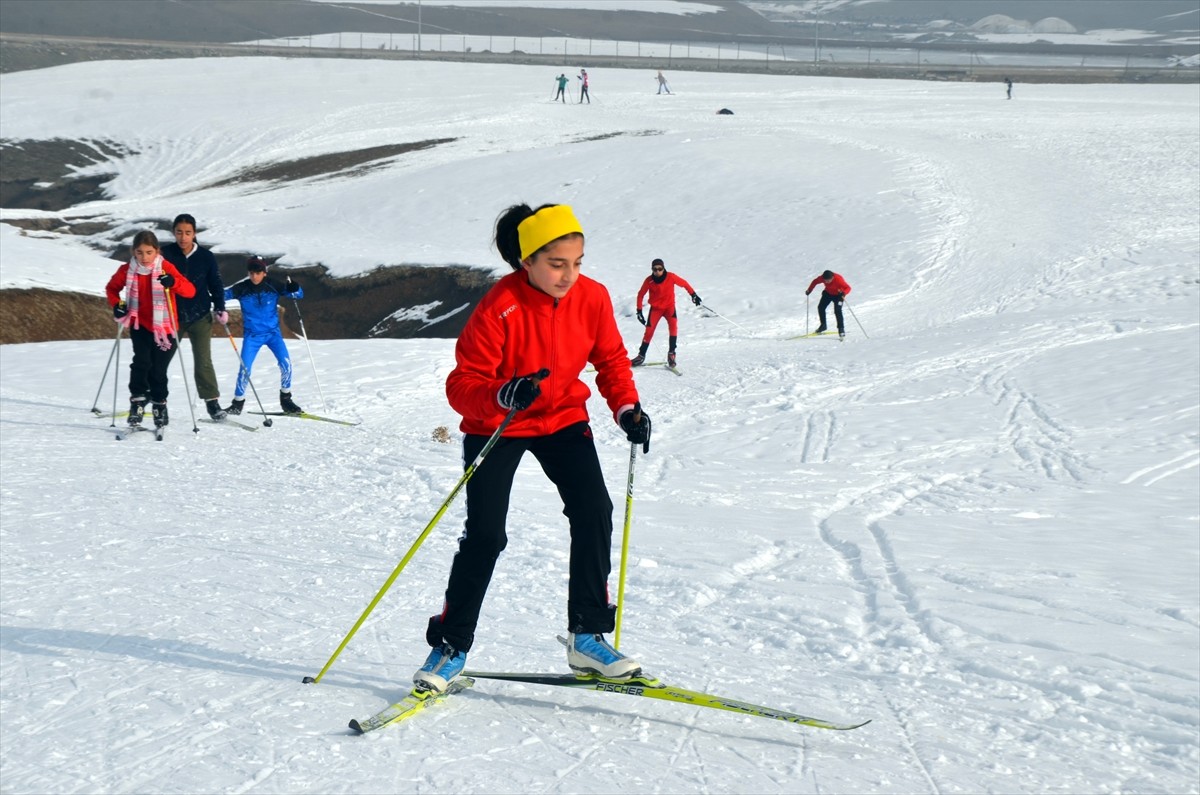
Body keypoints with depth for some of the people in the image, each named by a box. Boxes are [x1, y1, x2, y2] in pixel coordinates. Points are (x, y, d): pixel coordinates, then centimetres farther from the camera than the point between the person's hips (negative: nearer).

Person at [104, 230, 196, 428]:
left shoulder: (165, 268, -10)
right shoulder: (127, 270, -3)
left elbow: (190, 291, -19)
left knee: (158, 370, 4)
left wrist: (173, 282, -39)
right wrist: (116, 304, -4)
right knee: (141, 363, -19)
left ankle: (159, 404, 23)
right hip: (139, 325, 1)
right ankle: (137, 400, -10)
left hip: (164, 328, -1)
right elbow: (112, 287, 16)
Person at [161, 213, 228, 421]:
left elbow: (216, 285, 5)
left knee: (203, 362, -5)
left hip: (200, 317, 0)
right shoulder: (165, 254, -6)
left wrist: (220, 308, -7)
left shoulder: (206, 257, -3)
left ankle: (212, 402, 3)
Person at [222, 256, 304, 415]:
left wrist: (294, 289, -27)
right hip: (252, 335, 0)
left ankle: (286, 400, 5)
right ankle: (237, 403, 8)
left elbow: (299, 294, -5)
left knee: (286, 363, -14)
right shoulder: (242, 289, -8)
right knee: (244, 368, -9)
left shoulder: (273, 286, -7)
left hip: (273, 332, 1)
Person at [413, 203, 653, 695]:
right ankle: (450, 646, 7)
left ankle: (587, 636, -2)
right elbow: (462, 383, -25)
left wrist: (627, 407, -11)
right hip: (496, 428, -4)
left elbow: (610, 359, 4)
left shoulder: (592, 298, -12)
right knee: (485, 536, -9)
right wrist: (502, 395, -45)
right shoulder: (499, 309, -26)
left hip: (563, 418, 4)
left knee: (593, 511, -13)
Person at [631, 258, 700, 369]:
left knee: (673, 325, -26)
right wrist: (639, 311, -3)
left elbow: (684, 284, 0)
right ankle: (641, 356, 9)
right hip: (655, 308, 1)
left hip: (669, 306, -1)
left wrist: (693, 295, 3)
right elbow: (641, 294, -1)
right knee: (649, 331, -6)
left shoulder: (670, 277, -16)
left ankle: (671, 353, -21)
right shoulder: (649, 281, -14)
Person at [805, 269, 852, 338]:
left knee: (837, 311, -21)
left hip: (838, 295, -5)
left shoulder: (838, 279, -37)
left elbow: (848, 288, -34)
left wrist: (843, 293, -54)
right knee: (821, 307, -1)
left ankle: (841, 328, -10)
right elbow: (815, 282, -3)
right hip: (828, 293, 5)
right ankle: (823, 325, 19)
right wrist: (809, 290, -6)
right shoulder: (822, 278, -25)